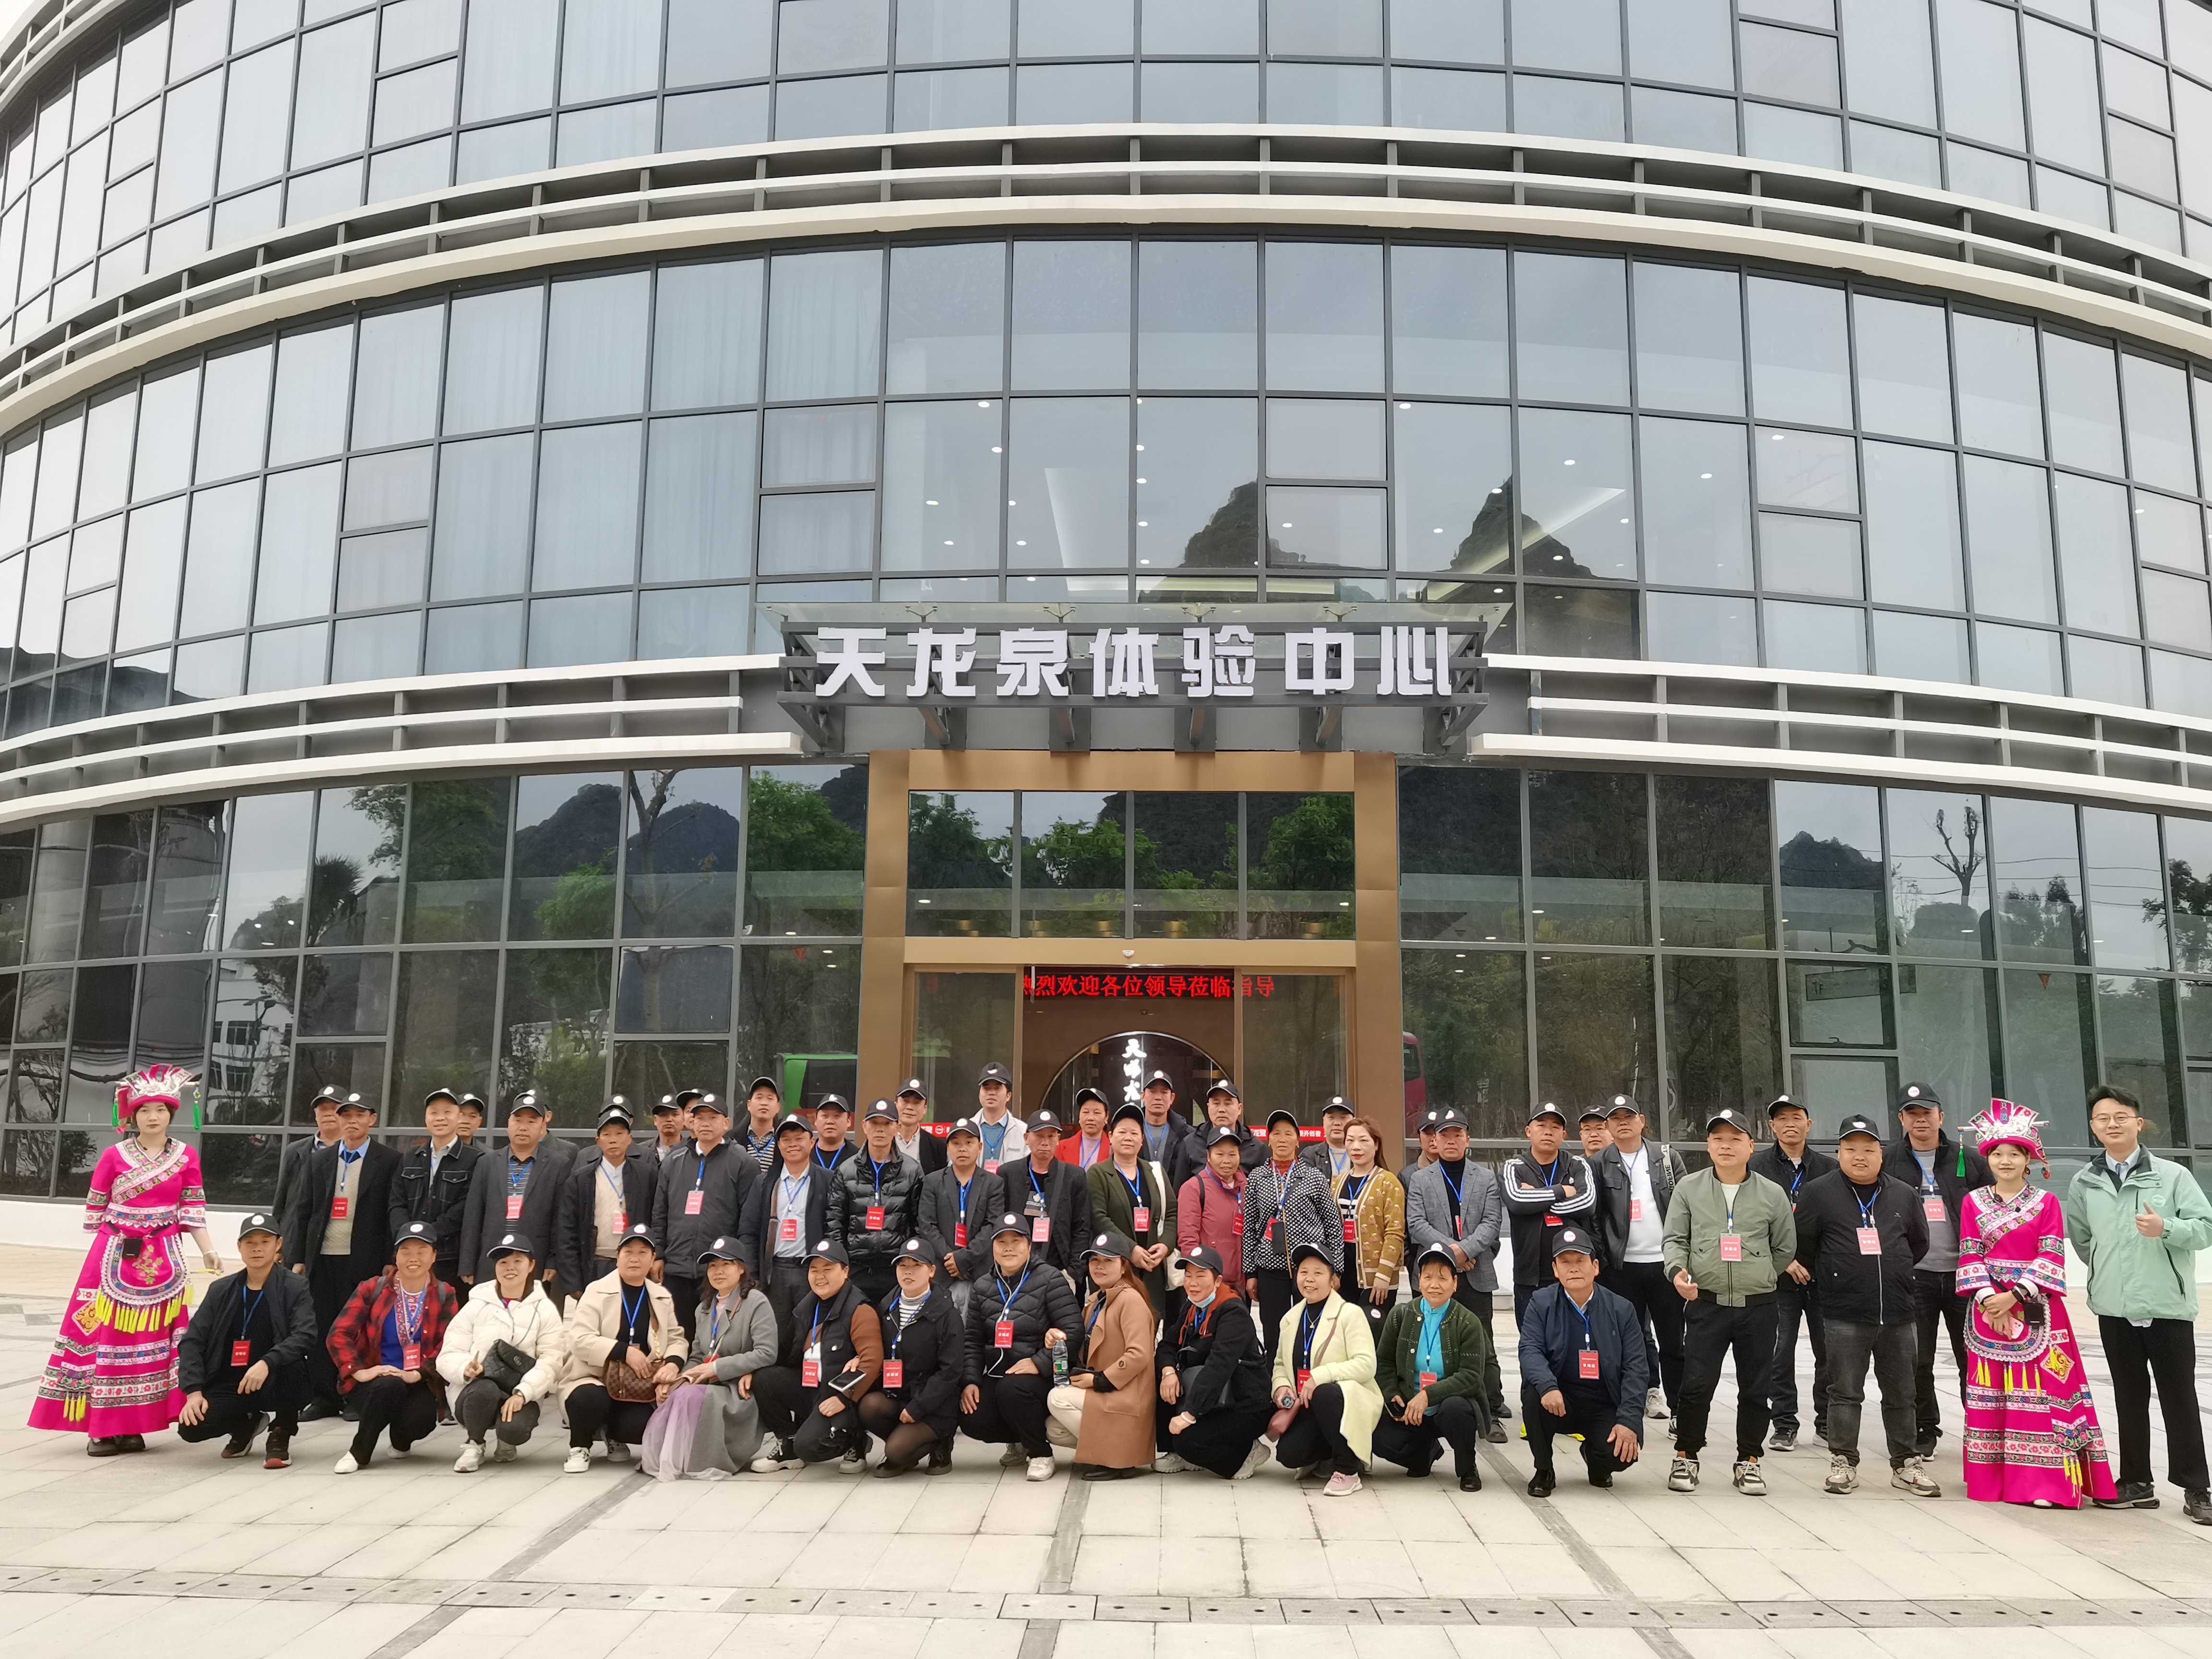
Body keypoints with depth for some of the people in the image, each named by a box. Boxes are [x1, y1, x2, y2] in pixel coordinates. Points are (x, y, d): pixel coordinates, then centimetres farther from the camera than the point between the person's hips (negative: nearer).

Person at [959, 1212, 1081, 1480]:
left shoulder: (1050, 1280, -5)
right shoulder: (983, 1287, 11)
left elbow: (1071, 1332, -13)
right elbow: (973, 1340, 12)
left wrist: (1039, 1363, -23)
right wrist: (970, 1381, -2)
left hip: (1040, 1377, -5)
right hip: (995, 1374, 5)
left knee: (1011, 1389, -36)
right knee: (972, 1422, -20)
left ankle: (1041, 1453, -9)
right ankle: (1019, 1442, 15)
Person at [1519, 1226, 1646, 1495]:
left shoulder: (1621, 1309, 1)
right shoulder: (1542, 1303, -1)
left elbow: (1637, 1368, -2)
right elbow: (1530, 1351, -13)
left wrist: (1629, 1421, -15)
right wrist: (1547, 1386, -34)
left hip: (1605, 1408, 1)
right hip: (1558, 1403, 0)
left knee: (1622, 1453, -26)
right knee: (1534, 1393, -32)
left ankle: (1595, 1459, 16)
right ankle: (1544, 1471, -6)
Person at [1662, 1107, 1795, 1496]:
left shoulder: (1772, 1194, 4)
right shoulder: (1688, 1188, 4)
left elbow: (1785, 1248, 13)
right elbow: (1676, 1238, 2)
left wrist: (1756, 1277, 12)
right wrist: (1678, 1270, -15)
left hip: (1758, 1307, 1)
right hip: (1706, 1303, -1)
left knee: (1755, 1388, 9)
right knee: (1696, 1384, -3)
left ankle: (1749, 1460, 25)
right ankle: (1686, 1457, 14)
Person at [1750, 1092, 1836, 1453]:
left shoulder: (1828, 1167, 6)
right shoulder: (1757, 1166, 1)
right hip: (1778, 1275, -1)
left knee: (1829, 1350, 5)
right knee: (1780, 1352, 1)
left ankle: (1827, 1423, 19)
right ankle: (1785, 1425, 11)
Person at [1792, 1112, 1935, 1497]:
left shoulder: (1904, 1195, 7)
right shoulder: (1819, 1192, -3)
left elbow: (1919, 1242, 21)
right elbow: (1800, 1242, 3)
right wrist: (1823, 1278, 9)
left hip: (1897, 1313, 3)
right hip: (1845, 1315, -3)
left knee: (1900, 1393, 12)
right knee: (1846, 1392, 1)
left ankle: (1905, 1465, 22)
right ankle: (1843, 1463, 10)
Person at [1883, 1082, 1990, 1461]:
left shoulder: (1970, 1160, 6)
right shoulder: (1890, 1163, 5)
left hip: (1964, 1273, 0)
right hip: (1913, 1276, 0)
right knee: (1917, 1361, 3)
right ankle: (1925, 1430, 16)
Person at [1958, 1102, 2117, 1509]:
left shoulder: (2047, 1202, 1)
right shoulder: (1973, 1202, 7)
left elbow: (2050, 1257, -6)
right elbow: (1970, 1255, 2)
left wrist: (2013, 1296, -14)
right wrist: (1988, 1297, -12)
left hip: (2035, 1309, -2)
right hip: (1988, 1308, 2)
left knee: (2039, 1391, -4)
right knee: (1990, 1392, 5)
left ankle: (2045, 1482, -3)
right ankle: (1992, 1479, 11)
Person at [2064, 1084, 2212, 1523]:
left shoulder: (2172, 1175, -4)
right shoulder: (2084, 1183, 5)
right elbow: (2079, 1238, 18)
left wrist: (2166, 1228, -24)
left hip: (2169, 1305, -3)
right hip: (2114, 1307, 3)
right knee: (2129, 1396, 10)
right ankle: (2136, 1482, 18)